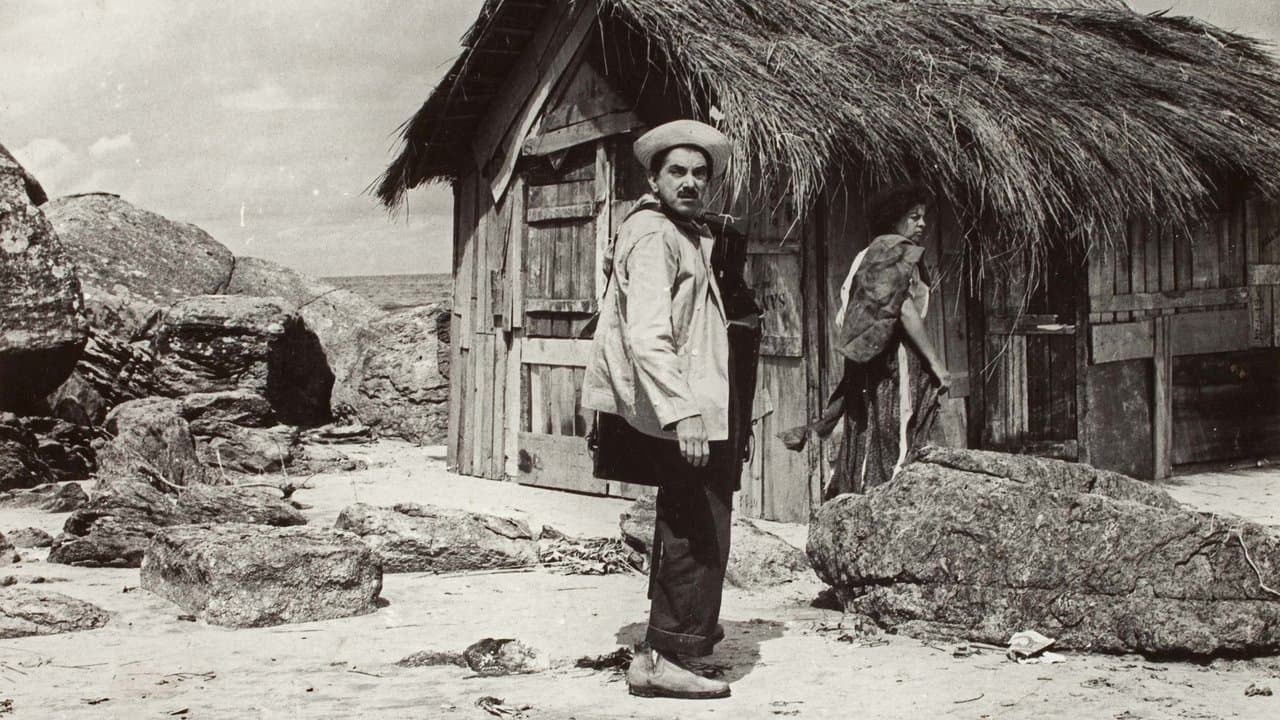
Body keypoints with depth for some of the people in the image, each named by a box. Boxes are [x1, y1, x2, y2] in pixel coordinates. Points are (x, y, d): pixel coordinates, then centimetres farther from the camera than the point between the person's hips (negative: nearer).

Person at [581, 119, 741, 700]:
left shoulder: (688, 234, 18)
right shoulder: (653, 235, -15)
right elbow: (647, 336, -25)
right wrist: (683, 412, -31)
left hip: (692, 411, 11)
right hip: (677, 416, -11)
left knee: (684, 524, 22)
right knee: (700, 533, -7)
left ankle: (692, 627, 39)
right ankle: (664, 658, 0)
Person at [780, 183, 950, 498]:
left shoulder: (869, 256, 19)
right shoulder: (895, 251, -7)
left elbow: (844, 323, 18)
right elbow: (906, 310, -16)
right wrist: (936, 363, -15)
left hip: (867, 362, 9)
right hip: (893, 366, -9)